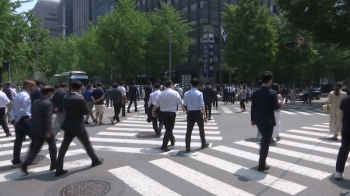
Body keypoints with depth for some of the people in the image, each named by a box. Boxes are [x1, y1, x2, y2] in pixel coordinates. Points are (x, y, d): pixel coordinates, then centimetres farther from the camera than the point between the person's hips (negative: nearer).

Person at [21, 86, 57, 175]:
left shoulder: (36, 102, 8)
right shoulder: (48, 103, -17)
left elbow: (33, 115, 13)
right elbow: (48, 118, -22)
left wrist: (35, 126, 20)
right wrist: (48, 131, -21)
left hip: (36, 129, 7)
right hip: (45, 129, -7)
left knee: (35, 148, 12)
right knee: (52, 146, 11)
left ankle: (25, 164, 0)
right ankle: (53, 165, 20)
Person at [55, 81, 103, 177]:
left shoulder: (66, 99, 2)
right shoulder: (80, 99, -18)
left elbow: (65, 109, 14)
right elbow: (86, 112, -9)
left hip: (68, 126, 6)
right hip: (78, 127, -5)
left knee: (63, 147, 9)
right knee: (87, 144, 12)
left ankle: (59, 169, 10)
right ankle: (95, 160, 29)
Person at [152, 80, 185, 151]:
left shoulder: (160, 94, 1)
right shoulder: (175, 93, -9)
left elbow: (156, 105, 4)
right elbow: (181, 102, 0)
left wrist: (153, 112, 20)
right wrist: (183, 108, 21)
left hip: (162, 113, 5)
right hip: (171, 113, -5)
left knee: (168, 128, 22)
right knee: (169, 129, 4)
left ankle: (172, 141, 41)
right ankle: (164, 146, 2)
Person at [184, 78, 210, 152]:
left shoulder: (186, 93, 0)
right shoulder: (199, 93, -10)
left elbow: (185, 104, 5)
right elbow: (202, 105, -15)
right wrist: (205, 115, -14)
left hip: (190, 113, 2)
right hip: (198, 113, -2)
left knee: (189, 131, 4)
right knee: (201, 129, 17)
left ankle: (188, 148, 3)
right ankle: (204, 144, 33)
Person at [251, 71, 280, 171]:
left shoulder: (255, 92, -2)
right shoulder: (272, 93, -15)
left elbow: (253, 107, 2)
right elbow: (276, 107, -14)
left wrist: (252, 119, 11)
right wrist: (280, 103, 8)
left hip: (258, 120, 5)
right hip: (268, 121, -5)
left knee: (264, 139, 26)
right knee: (266, 142, 5)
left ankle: (262, 160, 36)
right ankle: (262, 165, 11)